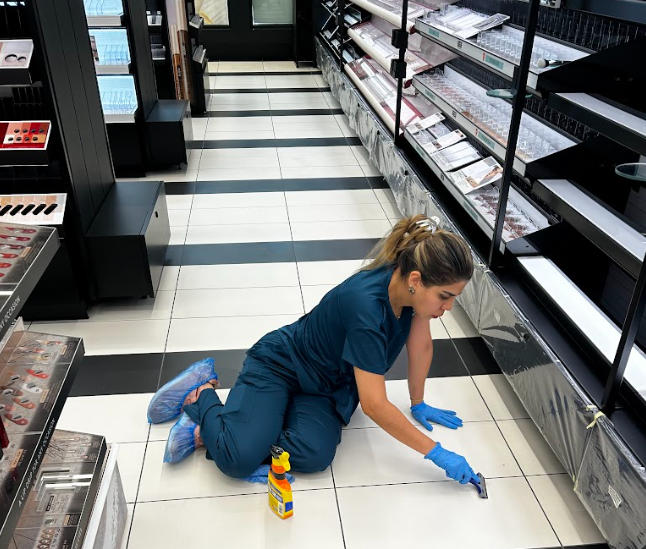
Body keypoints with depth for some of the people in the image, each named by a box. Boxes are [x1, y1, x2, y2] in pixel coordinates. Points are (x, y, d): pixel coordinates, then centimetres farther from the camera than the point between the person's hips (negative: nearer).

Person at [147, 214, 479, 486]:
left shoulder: (412, 285, -15)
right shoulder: (366, 304, -36)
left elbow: (421, 346, 3)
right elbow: (374, 405, -32)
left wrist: (418, 404, 11)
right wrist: (436, 453, -23)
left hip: (326, 386, 7)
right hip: (280, 364, -7)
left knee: (315, 455, -20)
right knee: (238, 458, -25)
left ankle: (204, 432, -2)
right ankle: (201, 395, 8)